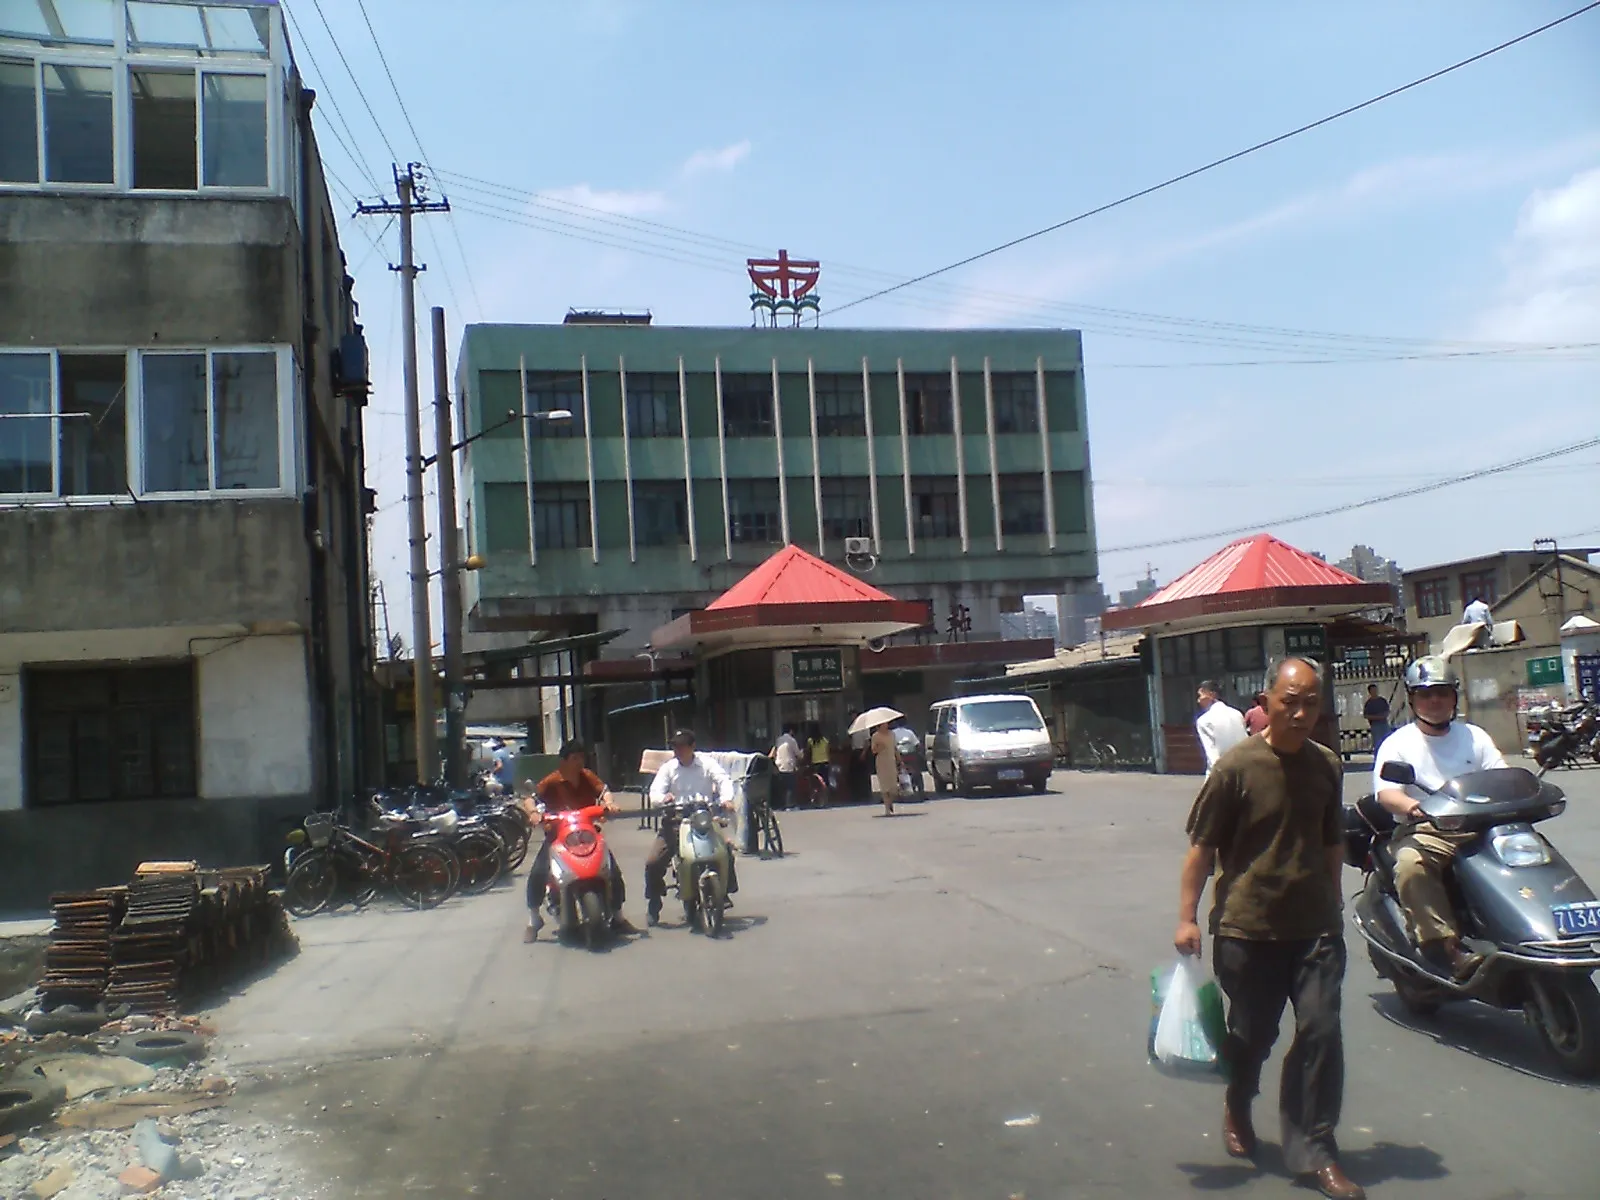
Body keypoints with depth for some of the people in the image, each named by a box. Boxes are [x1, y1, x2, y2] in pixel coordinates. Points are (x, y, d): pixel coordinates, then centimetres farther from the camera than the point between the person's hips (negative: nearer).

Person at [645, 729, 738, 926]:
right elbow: (654, 791, -4)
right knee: (653, 862, -12)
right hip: (675, 821, 1)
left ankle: (724, 893, 12)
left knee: (726, 853, -14)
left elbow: (723, 780, -12)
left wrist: (726, 798, -34)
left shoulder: (707, 763, 1)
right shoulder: (668, 767, 5)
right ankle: (654, 902, 10)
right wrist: (663, 798, -29)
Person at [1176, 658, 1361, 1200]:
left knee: (1321, 1033, -3)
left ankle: (1313, 1151, 10)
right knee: (1251, 1034, 10)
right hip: (1249, 927, -3)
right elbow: (1202, 846, -8)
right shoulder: (1236, 766, -11)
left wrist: (1333, 909, 20)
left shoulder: (1327, 765, 4)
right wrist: (1187, 918, -10)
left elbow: (1332, 845, 17)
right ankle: (1237, 1105, 41)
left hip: (1315, 929, 3)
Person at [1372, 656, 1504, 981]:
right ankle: (1446, 950, -35)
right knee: (1410, 863, -35)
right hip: (1427, 832, -4)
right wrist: (1413, 807, -32)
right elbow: (1386, 793, -9)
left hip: (1481, 829, 4)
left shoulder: (1474, 736, 18)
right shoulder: (1398, 743, 6)